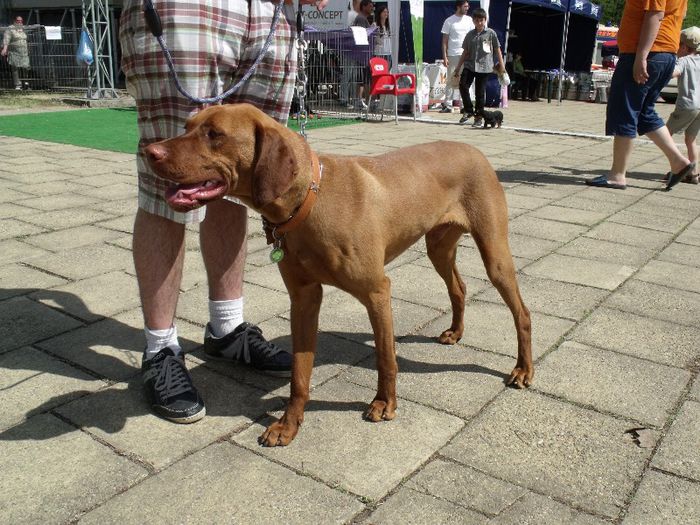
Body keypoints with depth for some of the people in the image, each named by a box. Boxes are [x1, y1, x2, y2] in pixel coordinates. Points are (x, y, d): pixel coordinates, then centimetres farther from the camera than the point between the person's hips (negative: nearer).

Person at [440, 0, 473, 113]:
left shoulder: (469, 20, 9)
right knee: (451, 81, 0)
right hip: (453, 55, -3)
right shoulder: (449, 21, -1)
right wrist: (444, 57, -8)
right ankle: (448, 105, 5)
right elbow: (445, 40, -1)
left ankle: (464, 105, 11)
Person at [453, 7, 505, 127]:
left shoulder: (491, 33, 1)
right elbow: (465, 52, 13)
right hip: (469, 65, 3)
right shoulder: (470, 34, 9)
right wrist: (458, 68, 11)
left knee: (480, 92, 1)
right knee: (463, 85, -13)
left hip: (484, 67, -3)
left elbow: (497, 49, 6)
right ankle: (468, 110, 4)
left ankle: (478, 117, 11)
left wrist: (501, 65, 3)